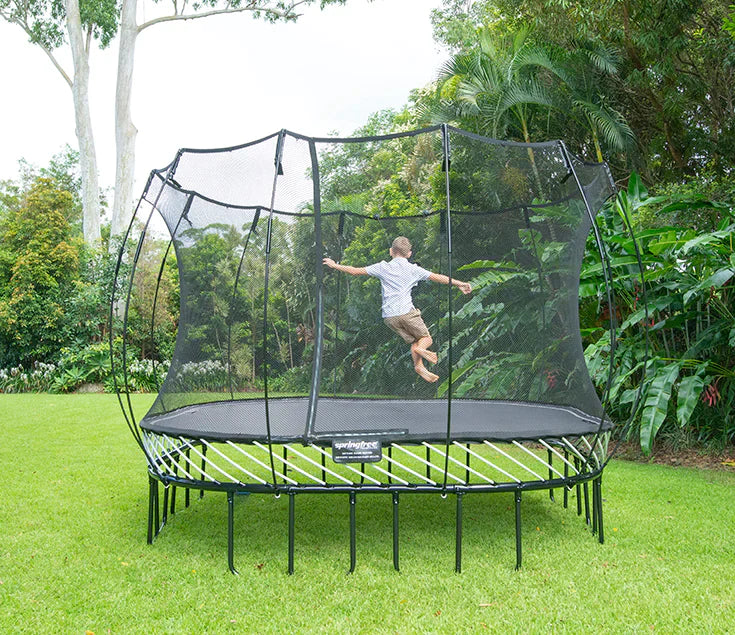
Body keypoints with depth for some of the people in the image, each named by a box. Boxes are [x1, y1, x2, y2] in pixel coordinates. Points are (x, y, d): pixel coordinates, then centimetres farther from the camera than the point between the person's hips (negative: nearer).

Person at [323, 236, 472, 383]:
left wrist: (335, 265, 21)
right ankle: (421, 348, -23)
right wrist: (459, 283, 13)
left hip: (389, 316, 3)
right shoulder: (413, 269, 7)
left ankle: (419, 366, -4)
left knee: (413, 340, 16)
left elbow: (356, 271, 9)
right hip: (406, 311, -3)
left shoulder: (382, 267, 9)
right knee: (426, 338, 10)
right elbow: (437, 277, 7)